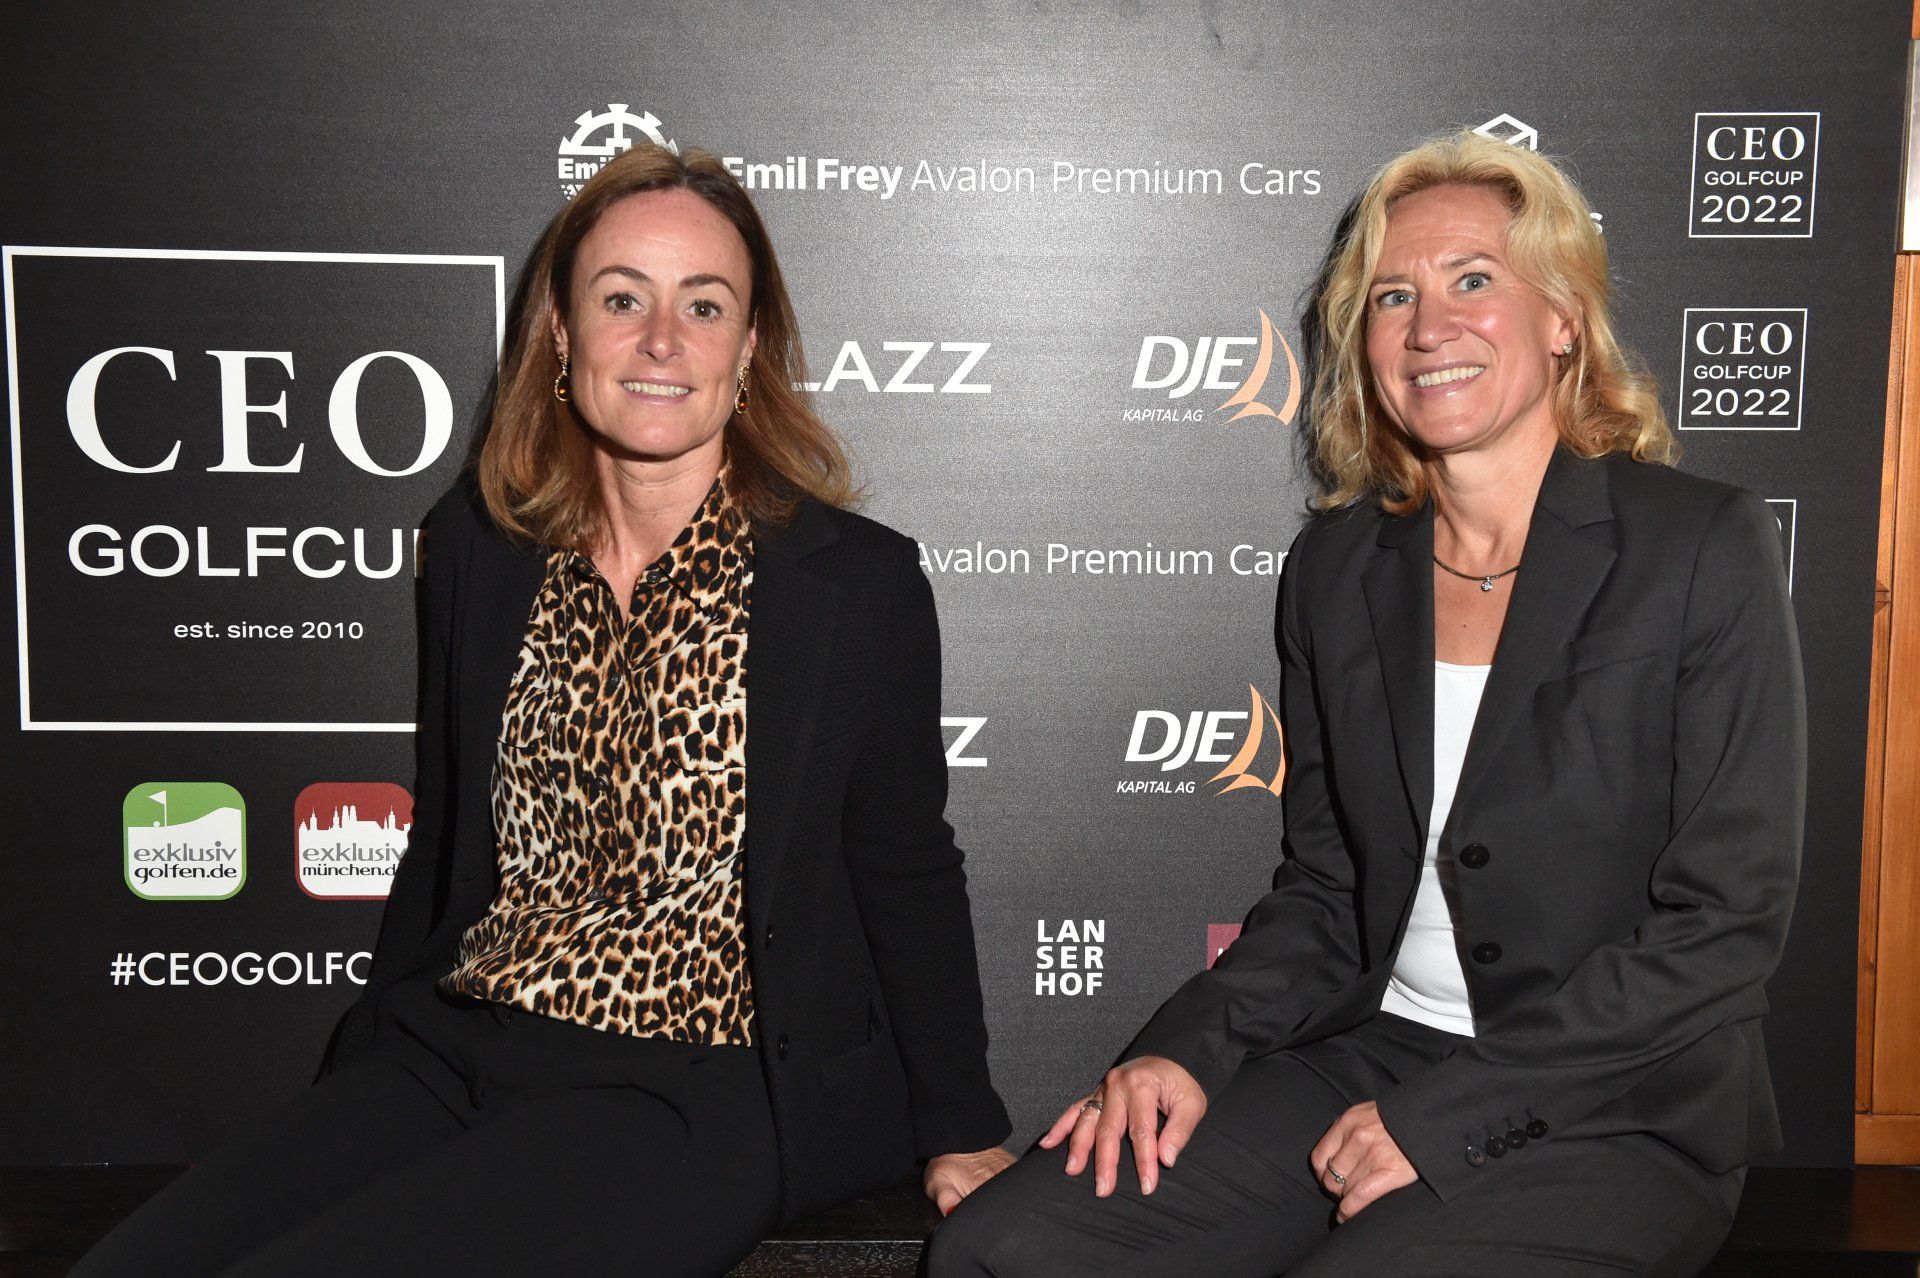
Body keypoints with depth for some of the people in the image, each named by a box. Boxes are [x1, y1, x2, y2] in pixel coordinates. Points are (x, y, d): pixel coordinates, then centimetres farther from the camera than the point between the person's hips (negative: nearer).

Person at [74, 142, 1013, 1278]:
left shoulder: (861, 583, -5)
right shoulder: (479, 545, 7)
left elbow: (906, 875, 4)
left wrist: (962, 1135, 8)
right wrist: (359, 1080, 15)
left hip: (701, 1096, -4)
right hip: (453, 1051, 5)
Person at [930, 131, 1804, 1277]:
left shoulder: (1706, 548, -8)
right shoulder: (1338, 567, 7)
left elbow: (1727, 923, -11)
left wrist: (1447, 1116, -16)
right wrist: (1191, 1049, -7)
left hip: (1621, 1116, -3)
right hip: (1369, 1052, 4)